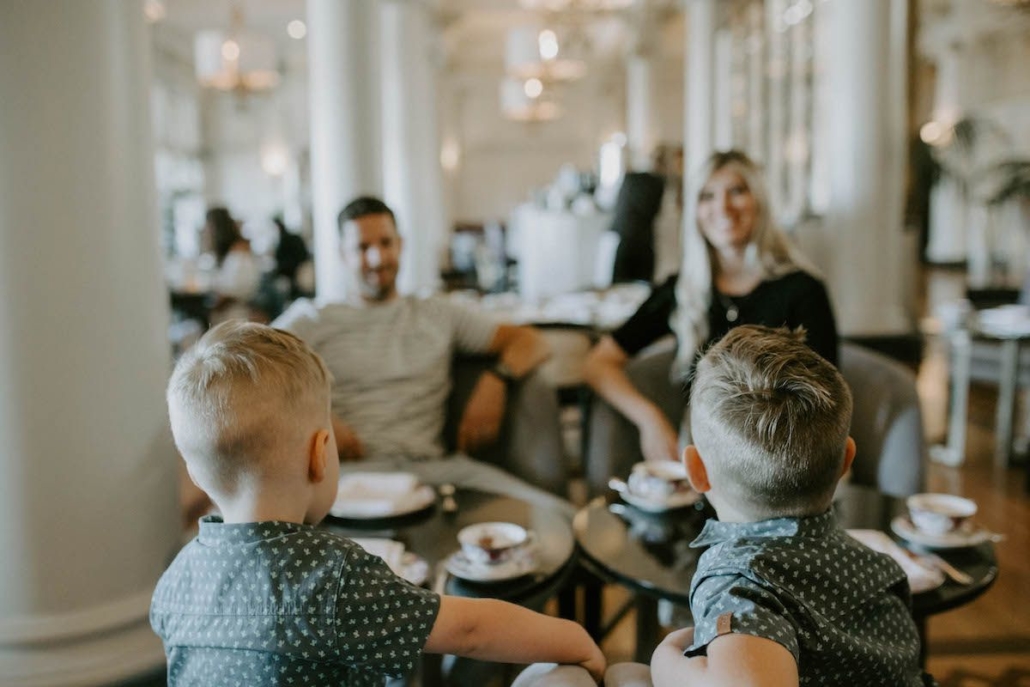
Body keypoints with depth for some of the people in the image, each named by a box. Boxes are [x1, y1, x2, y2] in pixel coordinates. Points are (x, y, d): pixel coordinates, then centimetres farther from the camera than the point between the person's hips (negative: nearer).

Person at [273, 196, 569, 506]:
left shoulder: (438, 314, 23)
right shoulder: (313, 318, 17)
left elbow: (531, 341, 21)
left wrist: (496, 380, -2)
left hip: (433, 465, 2)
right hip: (354, 470, -1)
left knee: (559, 517, -24)